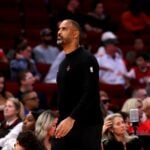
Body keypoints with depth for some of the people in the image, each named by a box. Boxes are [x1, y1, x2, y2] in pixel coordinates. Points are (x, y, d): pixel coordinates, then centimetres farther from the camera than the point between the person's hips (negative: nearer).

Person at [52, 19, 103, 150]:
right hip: (65, 125, 9)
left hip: (87, 126, -8)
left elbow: (90, 93, -21)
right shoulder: (64, 63, 17)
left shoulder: (86, 59, -11)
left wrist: (71, 119, -28)